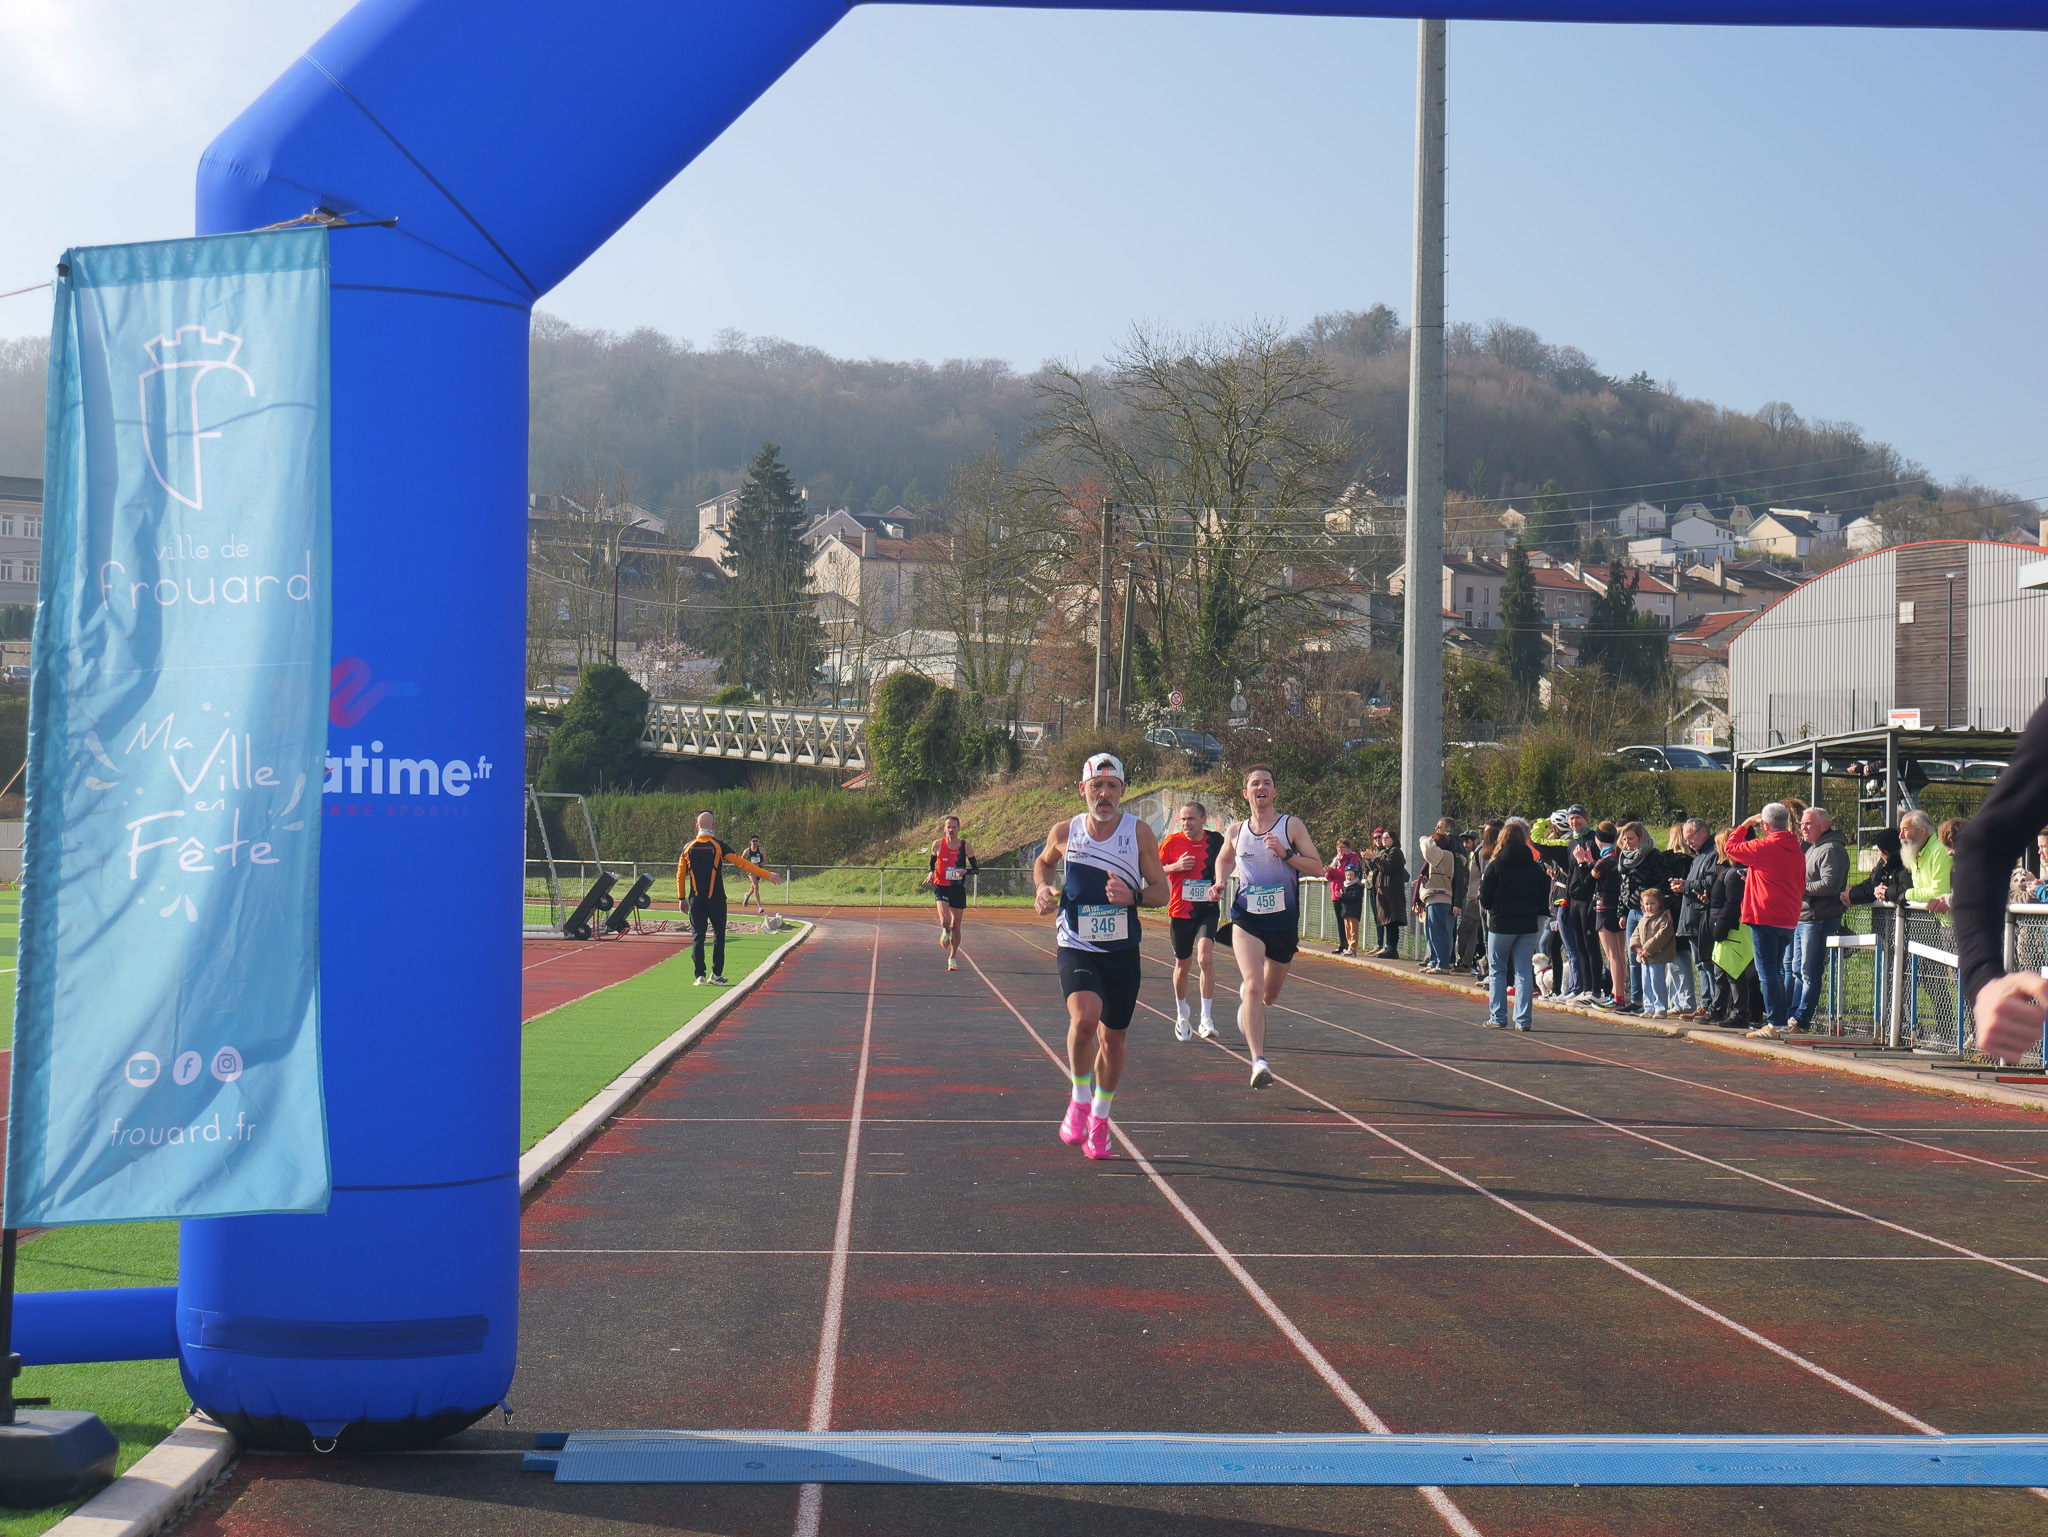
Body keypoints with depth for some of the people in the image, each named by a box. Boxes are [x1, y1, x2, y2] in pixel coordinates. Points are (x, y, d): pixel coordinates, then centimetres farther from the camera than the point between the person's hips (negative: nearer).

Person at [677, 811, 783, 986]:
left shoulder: (688, 847, 3)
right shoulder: (718, 846, -5)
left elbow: (681, 874, 6)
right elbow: (742, 863, -7)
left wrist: (681, 898, 16)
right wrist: (768, 875, -4)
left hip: (696, 900, 2)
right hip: (716, 899, -2)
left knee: (697, 936, 4)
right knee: (719, 935, 10)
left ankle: (700, 976, -2)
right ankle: (716, 974, 8)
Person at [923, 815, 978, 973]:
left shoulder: (965, 846, -3)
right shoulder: (938, 845, -3)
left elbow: (976, 869, 2)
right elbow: (931, 863, 14)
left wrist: (965, 871, -18)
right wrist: (930, 872, -7)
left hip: (958, 888, 1)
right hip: (941, 887, -1)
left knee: (955, 926, 6)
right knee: (945, 920, -23)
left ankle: (953, 958, 25)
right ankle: (945, 932, 15)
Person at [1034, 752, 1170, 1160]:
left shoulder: (1139, 833, -6)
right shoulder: (1065, 832, -3)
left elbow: (1161, 890, -2)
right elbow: (1043, 862, 19)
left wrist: (1133, 896, -22)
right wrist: (1044, 889, -2)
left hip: (1122, 950, 1)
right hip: (1076, 946, -1)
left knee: (1112, 1038, 11)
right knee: (1084, 1017, -28)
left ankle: (1099, 1120, 33)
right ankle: (1080, 1100, -5)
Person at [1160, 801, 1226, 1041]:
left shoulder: (1216, 841, -2)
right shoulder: (1172, 842, -5)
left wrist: (1217, 885, -5)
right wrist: (1176, 867, -16)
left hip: (1207, 909, -1)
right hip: (1180, 911, 1)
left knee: (1205, 957, -22)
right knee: (1183, 965, 12)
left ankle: (1207, 1018, -15)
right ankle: (1181, 1015, 37)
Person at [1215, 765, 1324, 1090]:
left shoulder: (1291, 825, -1)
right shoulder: (1236, 831, 6)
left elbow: (1317, 867, -5)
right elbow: (1224, 860, 26)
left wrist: (1285, 854, -19)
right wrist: (1220, 882, 6)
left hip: (1284, 921, 1)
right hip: (1246, 920, -1)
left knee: (1270, 995, 15)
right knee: (1254, 986, -21)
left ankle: (1246, 994, 53)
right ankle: (1259, 1062, -25)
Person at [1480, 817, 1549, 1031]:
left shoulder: (1495, 866, -8)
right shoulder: (1536, 867, 1)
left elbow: (1485, 901, -7)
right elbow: (1543, 900, 5)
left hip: (1501, 924, -2)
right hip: (1529, 925, 2)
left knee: (1497, 971, 10)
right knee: (1524, 972, 5)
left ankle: (1497, 1017, 7)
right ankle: (1523, 1019, 0)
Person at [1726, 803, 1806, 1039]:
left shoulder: (1763, 847, -13)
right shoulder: (1797, 851, 8)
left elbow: (1732, 847, 2)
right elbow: (1801, 885, 16)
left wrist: (1745, 824, 11)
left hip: (1764, 917, -7)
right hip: (1789, 919, 7)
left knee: (1767, 971, -4)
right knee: (1777, 970, 17)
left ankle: (1775, 1023, -7)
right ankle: (1785, 1018, 17)